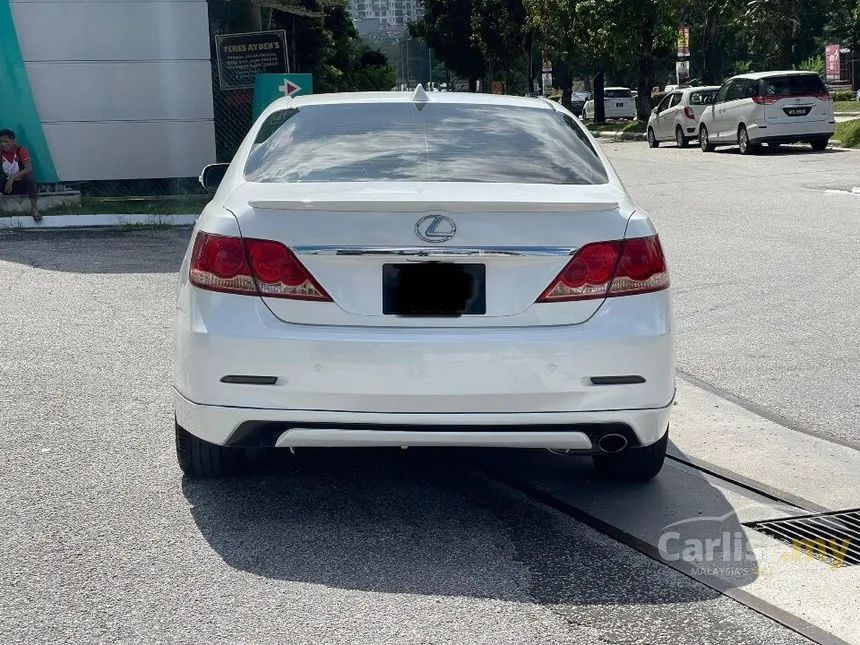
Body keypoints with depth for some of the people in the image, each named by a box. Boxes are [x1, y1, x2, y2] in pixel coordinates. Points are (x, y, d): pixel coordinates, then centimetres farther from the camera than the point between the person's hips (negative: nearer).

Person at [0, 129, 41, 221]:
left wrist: (12, 178, -36)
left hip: (23, 184, -4)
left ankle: (33, 208, -29)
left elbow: (29, 168, -29)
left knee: (30, 177, -35)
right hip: (8, 185, 4)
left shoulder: (21, 150, -16)